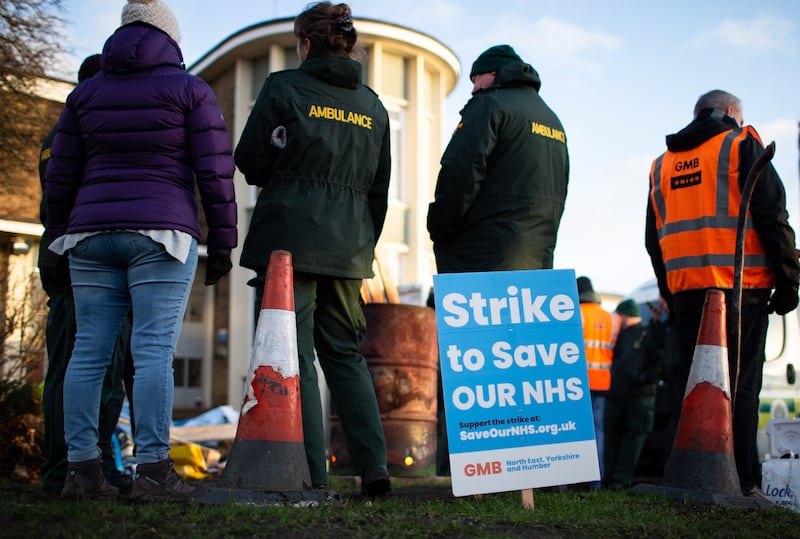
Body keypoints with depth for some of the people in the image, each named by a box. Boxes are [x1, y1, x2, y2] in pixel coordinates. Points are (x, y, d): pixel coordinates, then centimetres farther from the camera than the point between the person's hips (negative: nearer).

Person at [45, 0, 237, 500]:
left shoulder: (87, 92, 15)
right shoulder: (189, 89, 4)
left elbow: (60, 176, 14)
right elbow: (214, 171, -3)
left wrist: (60, 238, 21)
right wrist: (222, 242, 1)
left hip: (91, 233, 4)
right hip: (162, 233, -4)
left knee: (89, 351, 4)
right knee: (155, 350, -8)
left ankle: (82, 468, 4)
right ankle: (153, 469, -11)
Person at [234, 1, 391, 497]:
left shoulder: (283, 87, -1)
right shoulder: (373, 107, 13)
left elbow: (250, 163, 0)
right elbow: (379, 190, 15)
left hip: (288, 238, -5)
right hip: (348, 247, 5)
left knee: (293, 358, -2)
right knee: (345, 354, 14)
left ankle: (312, 476, -5)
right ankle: (374, 467, 7)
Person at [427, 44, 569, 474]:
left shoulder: (492, 105, -2)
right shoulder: (553, 123, 25)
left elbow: (460, 172, -13)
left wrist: (440, 232, -3)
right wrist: (538, 242, 19)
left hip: (483, 260, -8)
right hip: (536, 261, 8)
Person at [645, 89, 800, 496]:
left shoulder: (663, 163, 18)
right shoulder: (741, 143, 3)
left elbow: (654, 238, 18)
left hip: (685, 289, 4)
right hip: (742, 286, -4)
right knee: (740, 387, -4)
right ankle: (741, 483, -6)